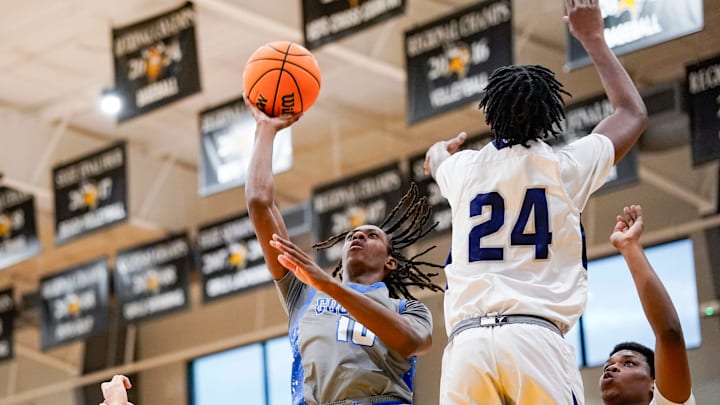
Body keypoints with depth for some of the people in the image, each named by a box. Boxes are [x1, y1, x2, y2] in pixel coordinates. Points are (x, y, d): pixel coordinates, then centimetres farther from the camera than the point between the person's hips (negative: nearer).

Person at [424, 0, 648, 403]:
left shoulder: (463, 169, 18)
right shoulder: (565, 167, 11)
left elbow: (435, 156, 47)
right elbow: (633, 113, 30)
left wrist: (450, 144, 72)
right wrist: (593, 38, 39)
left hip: (466, 343, 2)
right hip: (536, 337, -2)